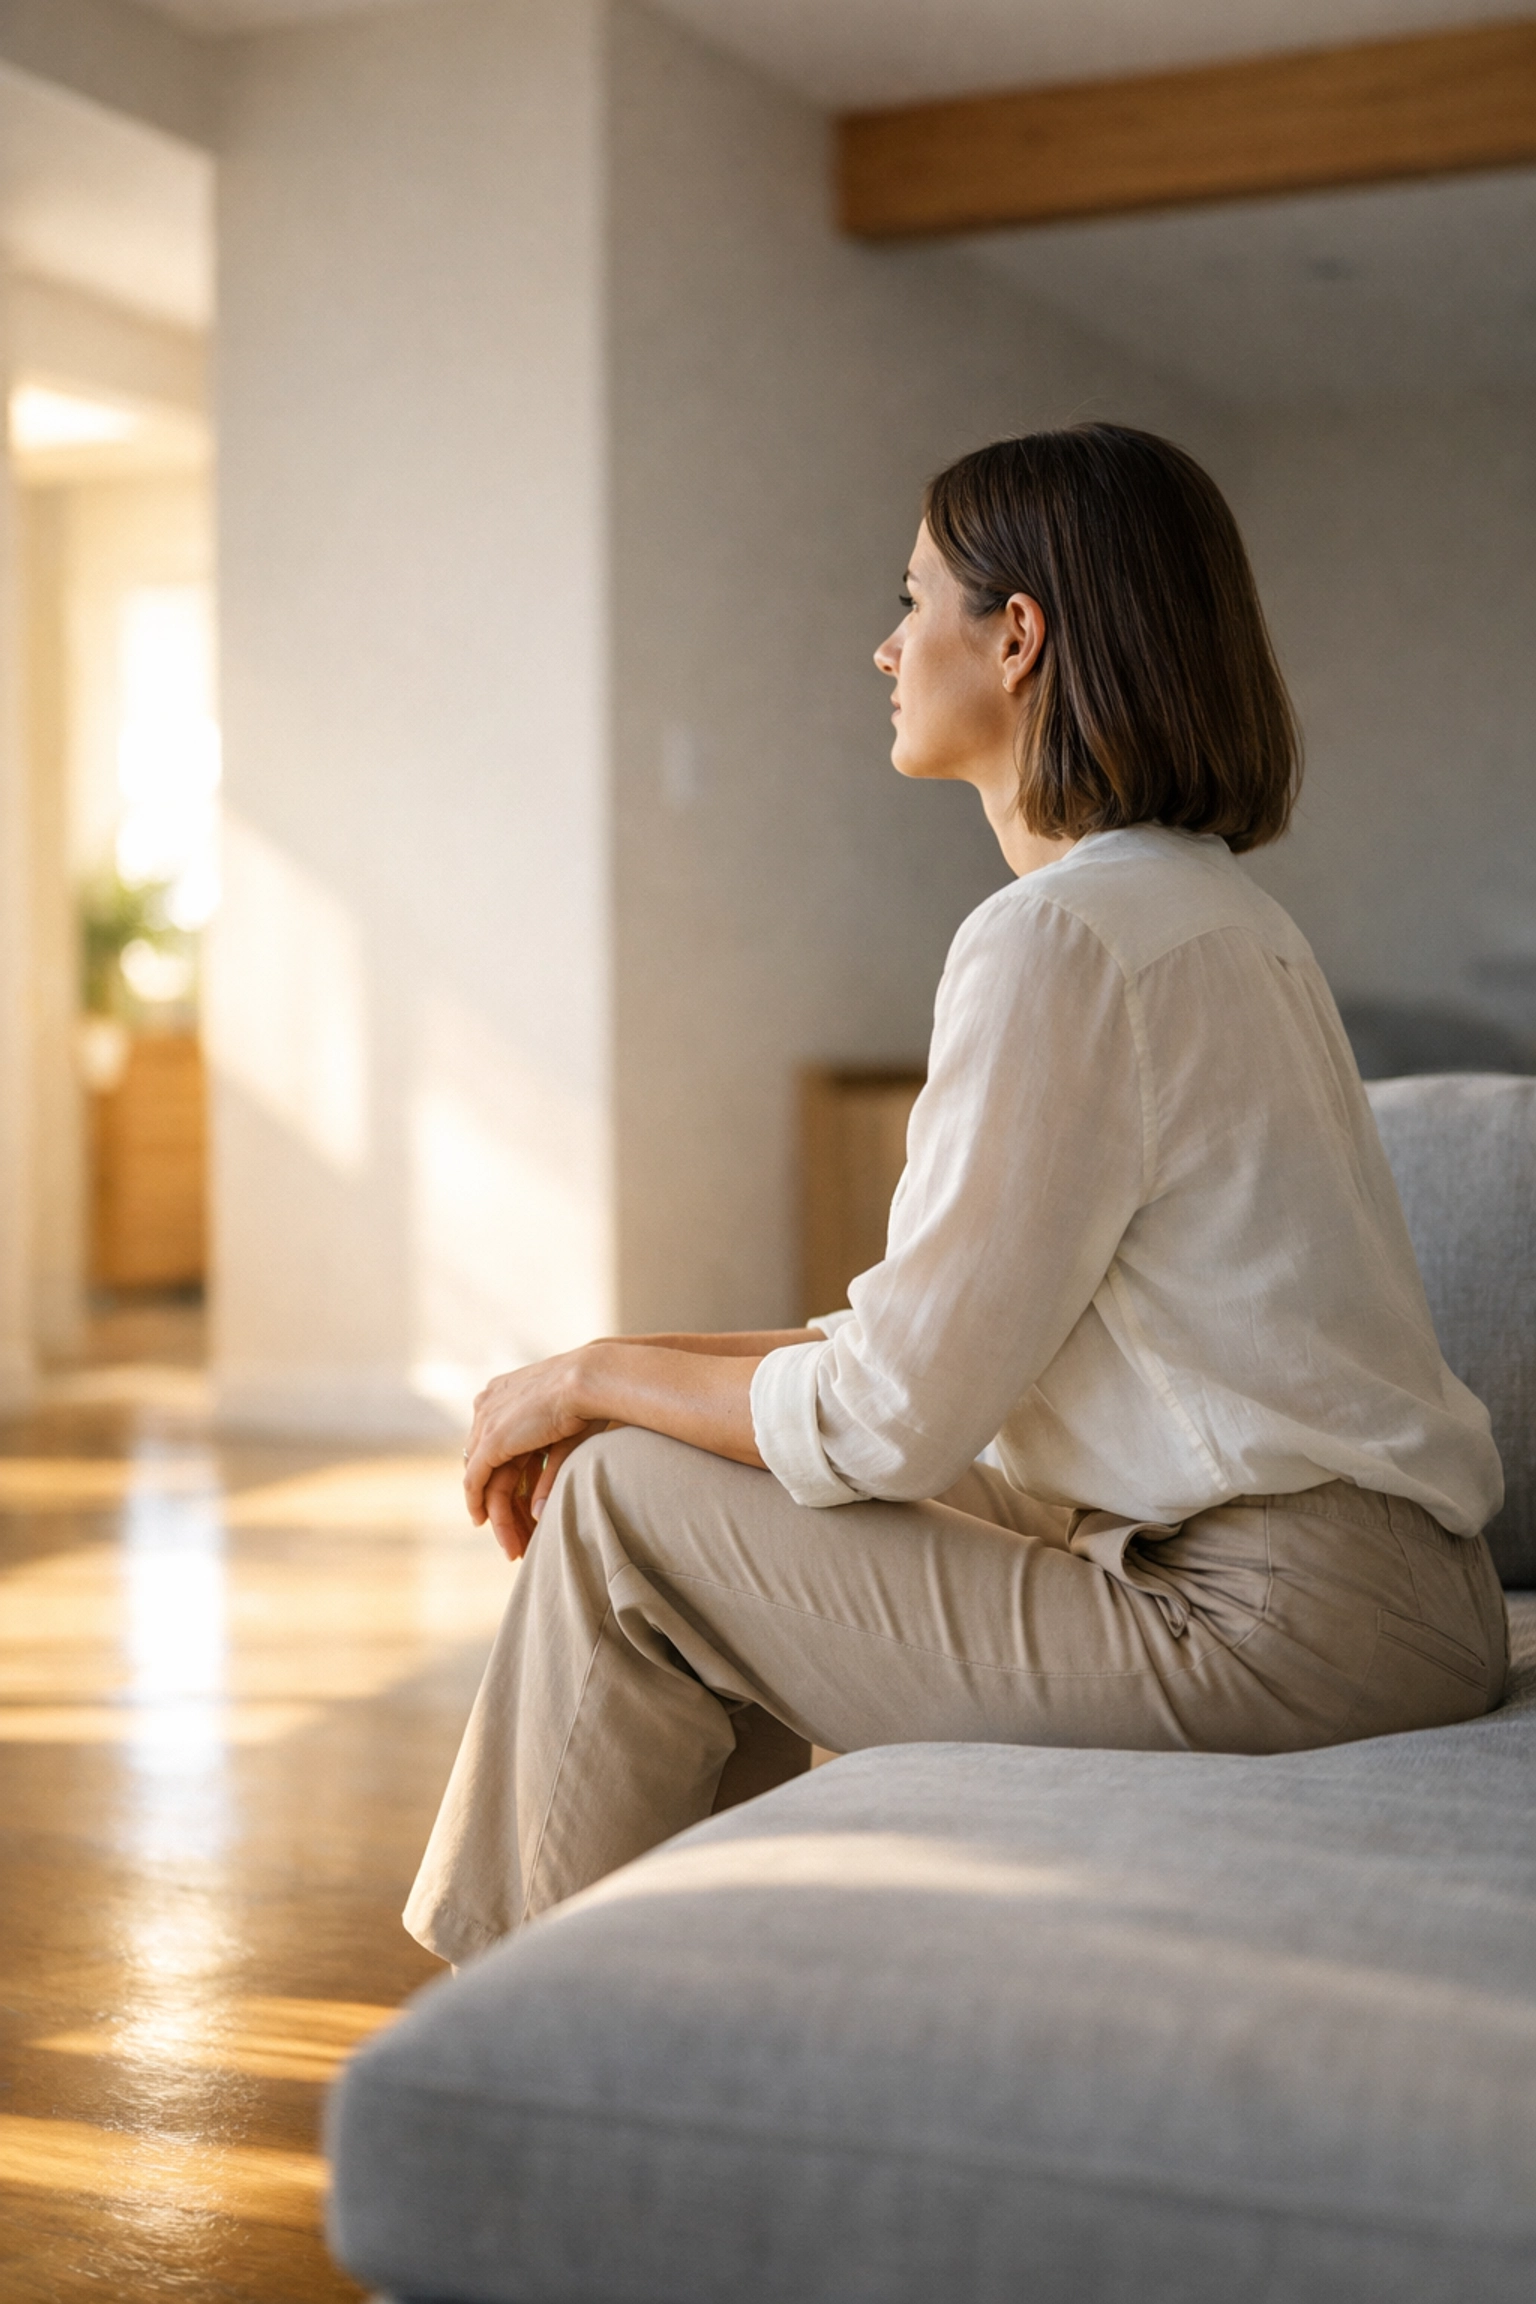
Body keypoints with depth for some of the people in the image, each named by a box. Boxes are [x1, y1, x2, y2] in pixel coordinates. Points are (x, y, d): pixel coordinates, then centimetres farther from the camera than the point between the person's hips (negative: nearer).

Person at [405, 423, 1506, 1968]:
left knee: (624, 1506, -5)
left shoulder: (1065, 938, -18)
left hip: (1280, 1625, -10)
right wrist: (623, 1384, 9)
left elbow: (892, 1419, -17)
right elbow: (946, 1322, 14)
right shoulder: (1196, 903, 14)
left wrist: (597, 1377, -1)